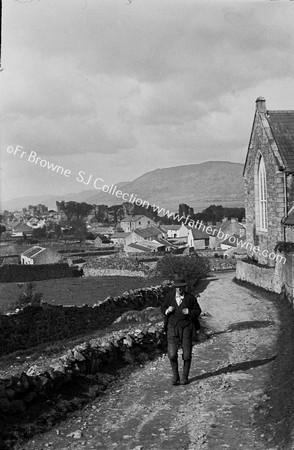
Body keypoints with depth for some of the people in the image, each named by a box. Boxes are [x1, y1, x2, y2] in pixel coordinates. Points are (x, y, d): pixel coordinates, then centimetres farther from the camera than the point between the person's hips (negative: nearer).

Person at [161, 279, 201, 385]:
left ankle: (185, 377, 23)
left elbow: (198, 311, 2)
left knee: (187, 354, 4)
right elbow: (163, 308, 8)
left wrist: (188, 312, -17)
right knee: (172, 354, -7)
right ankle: (175, 376, 16)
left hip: (186, 327, -1)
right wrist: (167, 310, -15)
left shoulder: (190, 297, -6)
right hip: (173, 327, 1)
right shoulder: (170, 295, -2)